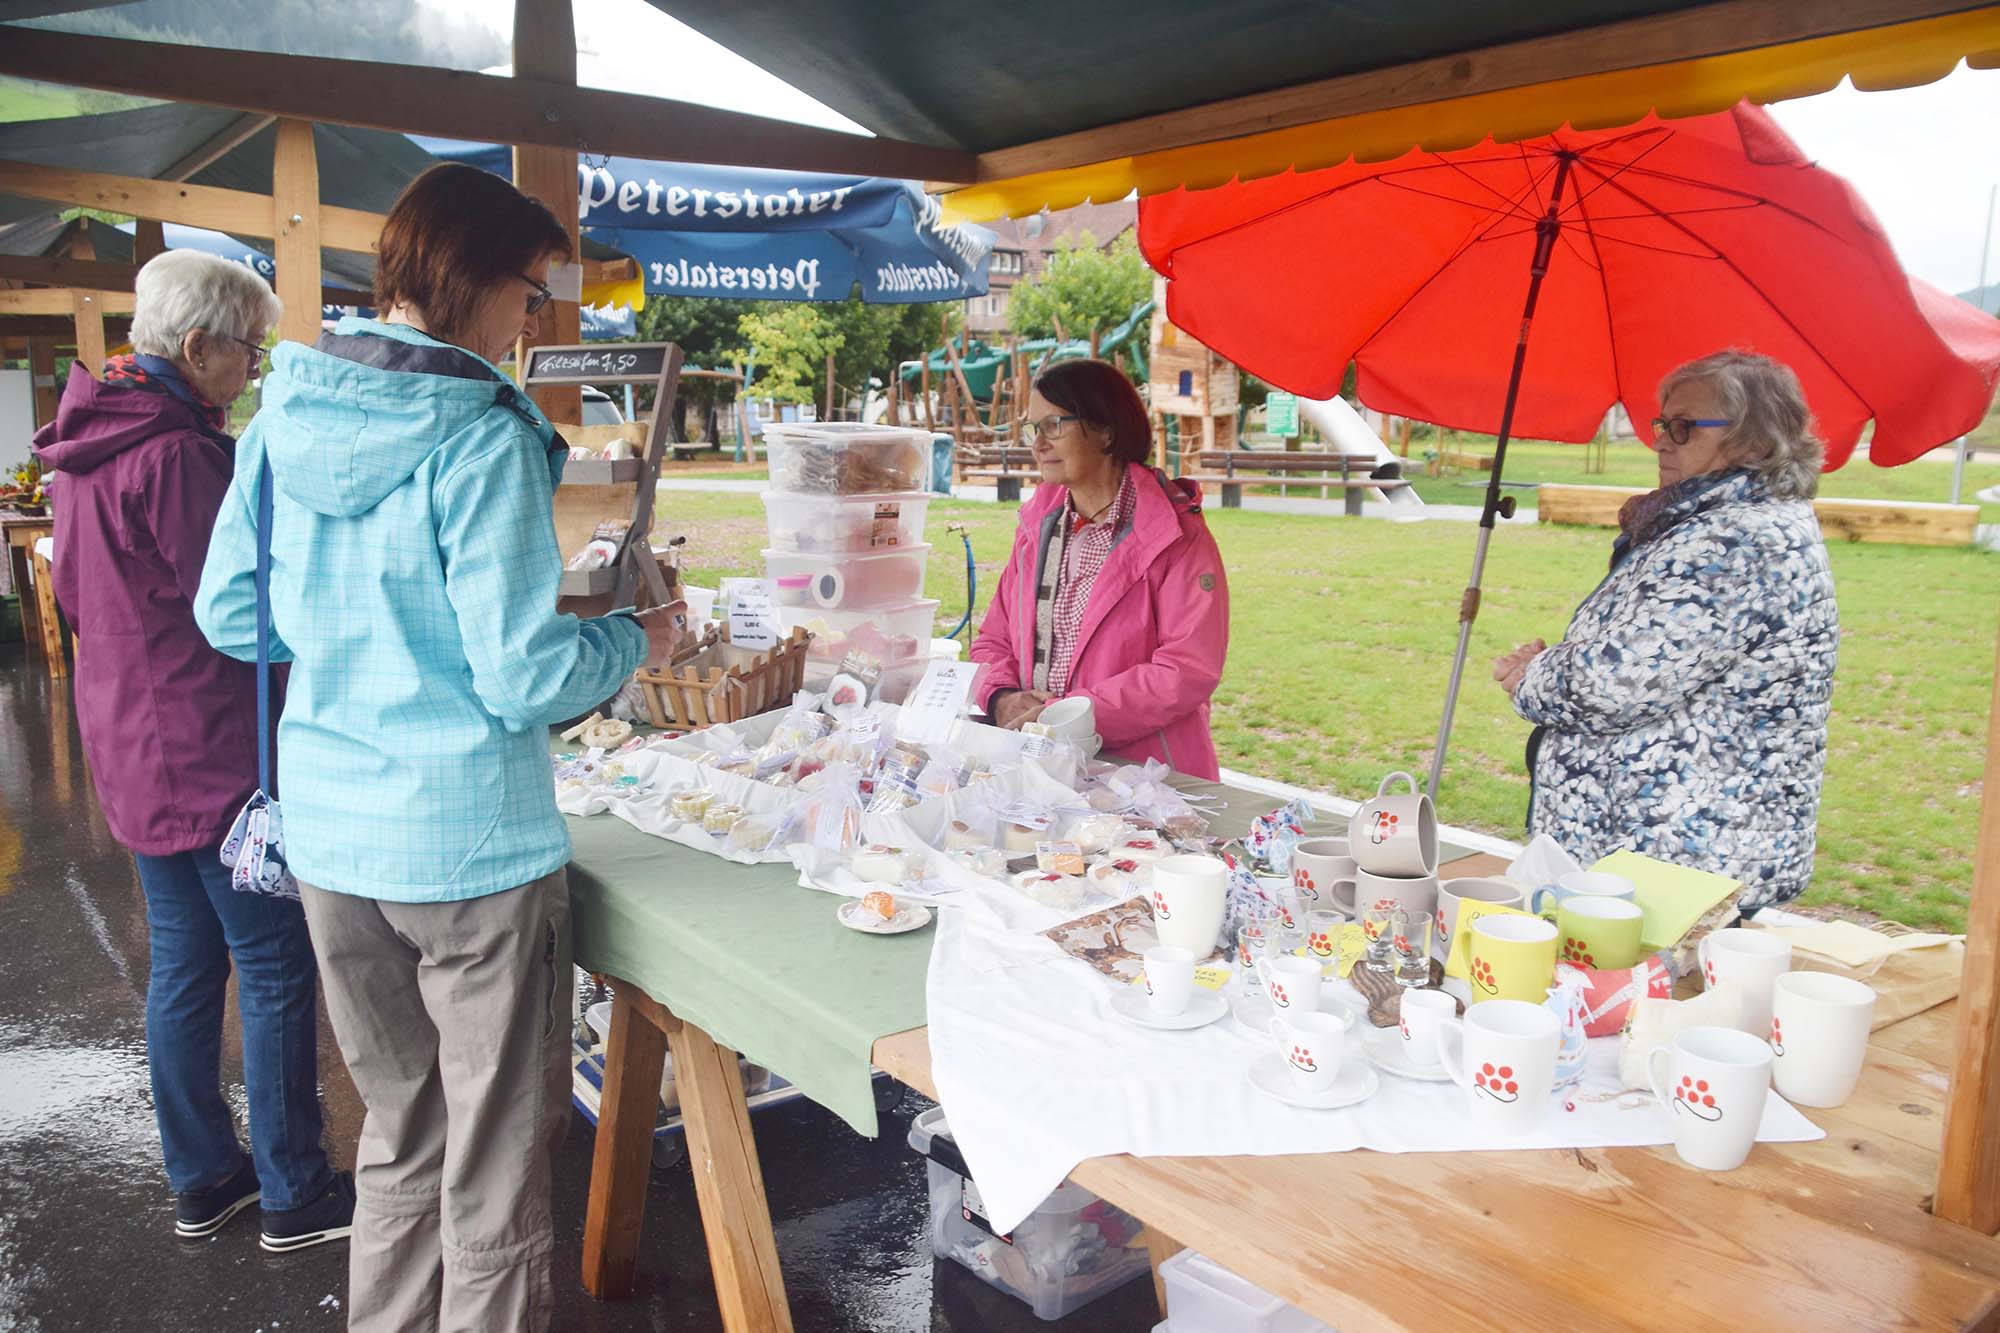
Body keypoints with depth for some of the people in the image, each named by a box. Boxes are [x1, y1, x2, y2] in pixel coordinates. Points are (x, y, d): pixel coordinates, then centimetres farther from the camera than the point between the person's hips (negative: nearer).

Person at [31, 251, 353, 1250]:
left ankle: (202, 1178, 30)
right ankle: (294, 1196, 13)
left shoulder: (91, 443, 10)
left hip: (133, 749, 10)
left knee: (183, 964, 17)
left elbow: (75, 591, 19)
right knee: (275, 971, 1)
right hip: (210, 751, -10)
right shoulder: (176, 452, -20)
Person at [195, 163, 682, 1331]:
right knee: (495, 1173, 10)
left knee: (400, 1136, 24)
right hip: (471, 845, -7)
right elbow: (523, 679, -18)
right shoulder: (482, 442, -17)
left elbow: (230, 614, 11)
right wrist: (635, 644, -1)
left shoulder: (287, 416, 3)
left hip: (331, 838, 7)